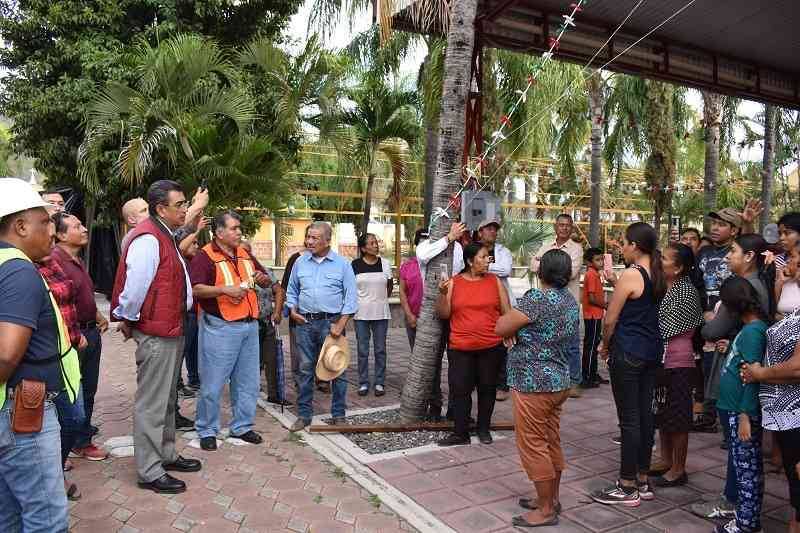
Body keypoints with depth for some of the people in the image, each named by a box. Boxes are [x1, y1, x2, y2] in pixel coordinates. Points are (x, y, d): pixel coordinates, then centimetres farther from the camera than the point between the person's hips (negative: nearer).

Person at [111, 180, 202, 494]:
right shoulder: (147, 239, -20)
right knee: (151, 404, 0)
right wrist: (128, 322, -9)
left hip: (171, 329, 10)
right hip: (155, 333, -10)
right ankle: (149, 472, 12)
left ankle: (166, 455, 35)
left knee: (167, 399, 20)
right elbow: (134, 287, -24)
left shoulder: (165, 236, 13)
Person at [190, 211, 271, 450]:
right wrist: (225, 289, -25)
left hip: (249, 325, 7)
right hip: (220, 328, -7)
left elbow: (267, 281, 22)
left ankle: (242, 426, 28)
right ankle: (207, 430, 18)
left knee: (248, 382, 14)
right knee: (212, 384, 2)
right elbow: (195, 289, -20)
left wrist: (262, 278, 0)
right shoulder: (205, 256, -8)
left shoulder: (245, 254, 14)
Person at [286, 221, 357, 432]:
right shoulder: (300, 262, 8)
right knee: (305, 370, 8)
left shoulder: (342, 264, -2)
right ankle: (304, 415, 18)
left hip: (332, 322, -3)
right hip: (305, 322, 3)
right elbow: (292, 290, 17)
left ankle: (339, 415, 15)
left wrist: (340, 324, -11)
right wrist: (293, 310, 0)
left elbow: (351, 297, -3)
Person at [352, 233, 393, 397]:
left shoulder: (385, 263, 1)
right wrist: (355, 303, 5)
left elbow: (390, 285, 14)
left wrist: (383, 299, 12)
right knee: (363, 350, 6)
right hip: (361, 313, -1)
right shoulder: (355, 265, -3)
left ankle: (379, 383, 17)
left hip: (381, 313, 1)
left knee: (380, 349, 6)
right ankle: (363, 383, 17)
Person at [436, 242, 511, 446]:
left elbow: (506, 313, 7)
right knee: (460, 389, 1)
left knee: (487, 388, 11)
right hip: (460, 348, 0)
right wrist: (443, 294, -15)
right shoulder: (454, 283, 1)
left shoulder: (495, 281, 3)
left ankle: (484, 429, 28)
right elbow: (443, 314, 0)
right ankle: (461, 433, 13)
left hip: (491, 347, 1)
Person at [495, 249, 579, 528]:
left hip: (533, 384, -9)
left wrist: (513, 317, 1)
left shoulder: (536, 299, -21)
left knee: (533, 446, 2)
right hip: (559, 381, 9)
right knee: (551, 442, 18)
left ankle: (546, 510, 12)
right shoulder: (570, 299, 7)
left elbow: (500, 328, -20)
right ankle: (551, 499, 32)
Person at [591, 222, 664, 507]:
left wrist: (605, 345, 4)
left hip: (628, 353, -8)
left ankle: (628, 488, 9)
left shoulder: (631, 274, -16)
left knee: (629, 419, -1)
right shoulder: (658, 274, 7)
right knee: (645, 414, 14)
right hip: (652, 351, 8)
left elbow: (611, 319, -11)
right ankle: (643, 481, 24)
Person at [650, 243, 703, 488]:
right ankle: (666, 462, 30)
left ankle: (678, 469, 16)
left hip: (678, 363, -8)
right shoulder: (663, 287, 9)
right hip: (660, 360, 8)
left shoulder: (686, 292, -15)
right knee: (662, 414, 17)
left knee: (677, 417, 3)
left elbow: (665, 327, -19)